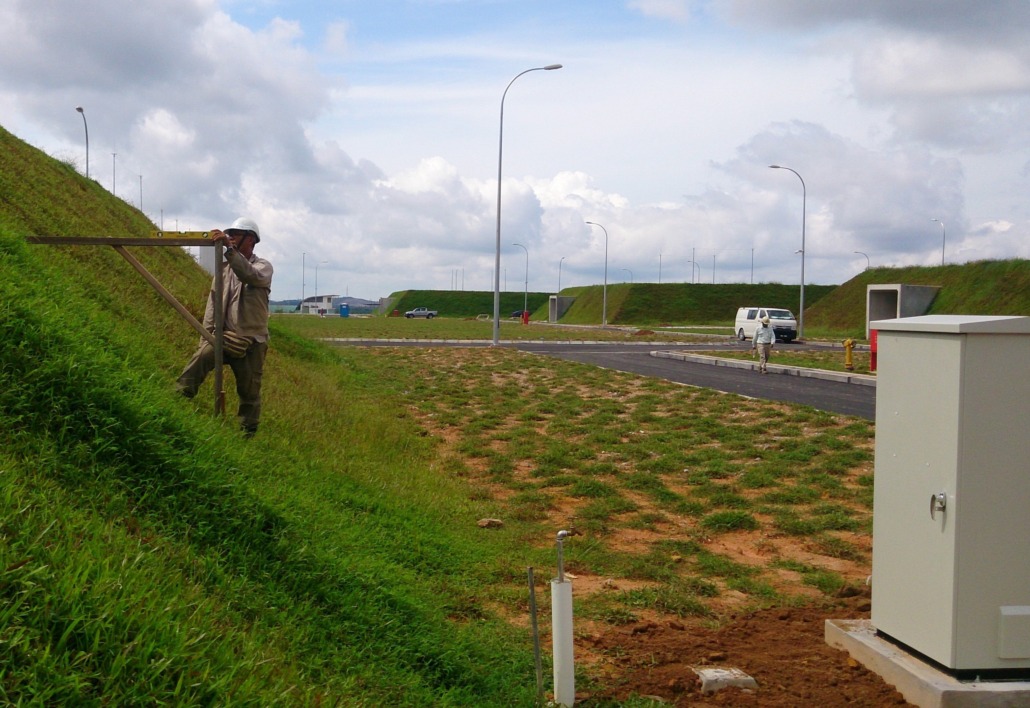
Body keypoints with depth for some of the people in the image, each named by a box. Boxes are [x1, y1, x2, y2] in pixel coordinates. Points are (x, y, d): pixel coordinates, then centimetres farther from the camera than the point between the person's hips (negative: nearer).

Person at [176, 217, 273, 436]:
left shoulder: (263, 266, -2)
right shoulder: (224, 267, 11)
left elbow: (250, 275, -27)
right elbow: (213, 301, 10)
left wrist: (230, 248, -37)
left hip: (251, 341, -3)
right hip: (225, 336, 3)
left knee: (249, 392, 4)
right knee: (201, 357, -26)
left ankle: (248, 433, 16)